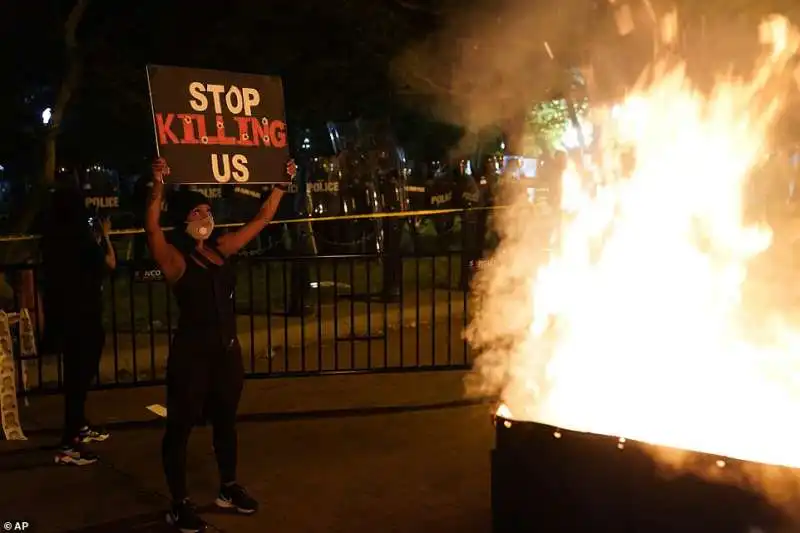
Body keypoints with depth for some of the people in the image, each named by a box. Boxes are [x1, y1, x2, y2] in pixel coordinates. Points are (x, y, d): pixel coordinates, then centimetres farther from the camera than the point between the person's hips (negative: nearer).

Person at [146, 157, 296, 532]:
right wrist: (157, 191, -47)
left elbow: (262, 219, 12)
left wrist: (283, 184, 12)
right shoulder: (174, 258, -11)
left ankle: (228, 489, 36)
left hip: (227, 350, 7)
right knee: (180, 426, 5)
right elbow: (152, 231, -32)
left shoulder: (221, 249, 6)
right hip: (191, 353, -6)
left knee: (225, 421, 19)